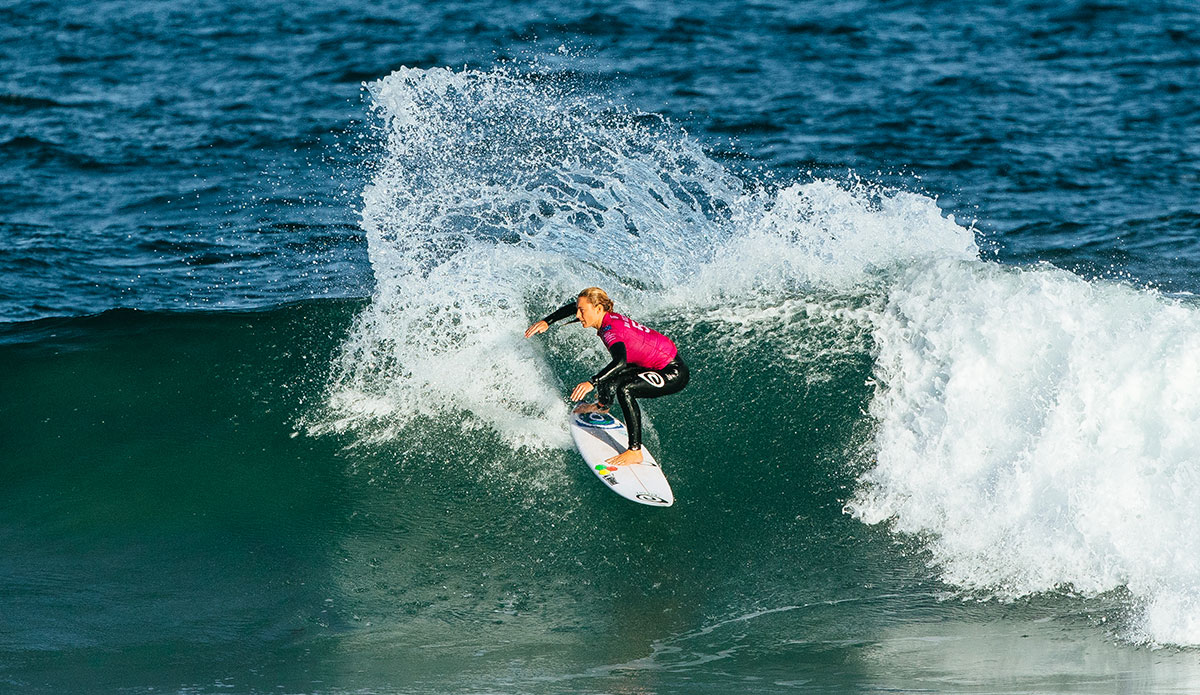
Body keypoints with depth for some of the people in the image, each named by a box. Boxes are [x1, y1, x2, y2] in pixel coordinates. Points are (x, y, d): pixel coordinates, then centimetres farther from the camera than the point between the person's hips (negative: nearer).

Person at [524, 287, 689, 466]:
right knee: (610, 376, 24)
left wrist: (592, 382, -54)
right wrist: (547, 321, 11)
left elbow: (620, 361, -45)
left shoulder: (611, 329, -26)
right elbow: (573, 306, 18)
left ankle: (635, 451, -26)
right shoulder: (608, 318, -1)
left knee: (625, 389, -30)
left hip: (674, 373, -10)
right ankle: (602, 406, 56)